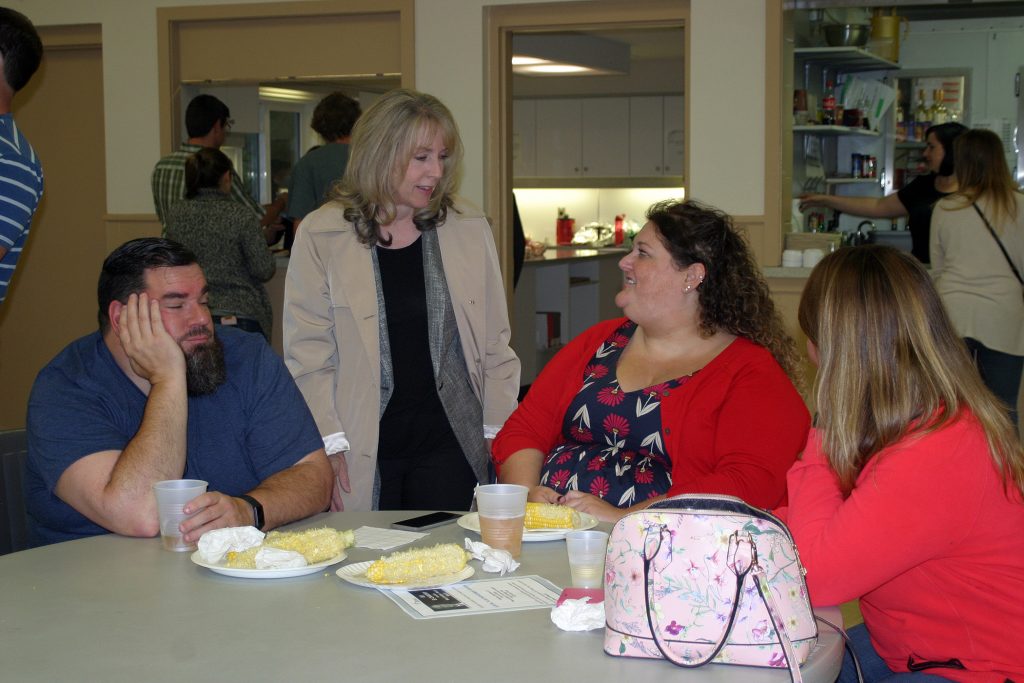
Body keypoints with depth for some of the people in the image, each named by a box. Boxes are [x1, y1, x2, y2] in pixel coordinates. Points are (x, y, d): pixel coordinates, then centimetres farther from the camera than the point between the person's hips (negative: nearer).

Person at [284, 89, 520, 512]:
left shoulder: (469, 229, 6)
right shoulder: (321, 236, -1)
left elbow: (495, 346, 10)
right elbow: (306, 354, -1)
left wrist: (499, 433, 5)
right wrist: (329, 446, -8)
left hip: (450, 445, 2)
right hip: (362, 455, -1)